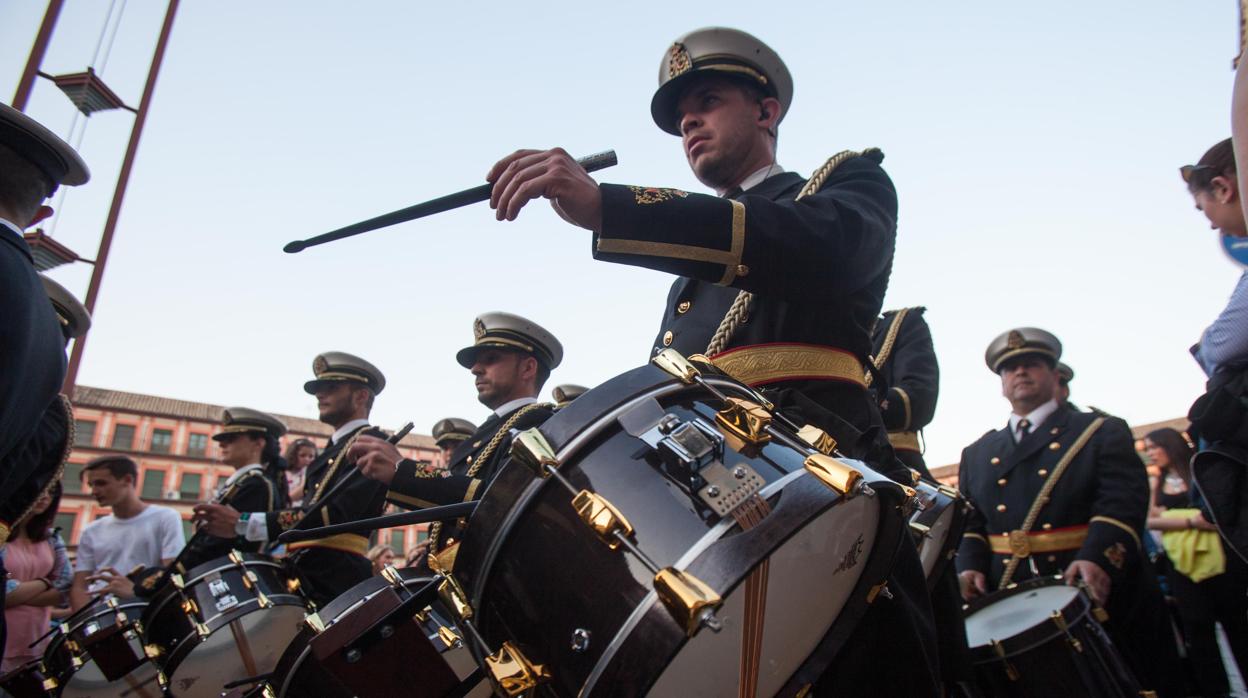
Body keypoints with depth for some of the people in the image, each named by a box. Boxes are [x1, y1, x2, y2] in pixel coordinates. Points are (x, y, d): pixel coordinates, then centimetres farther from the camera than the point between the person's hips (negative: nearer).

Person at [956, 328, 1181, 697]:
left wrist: (1096, 556, -25)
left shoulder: (1103, 432, 7)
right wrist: (970, 566, -9)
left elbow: (1123, 502, -8)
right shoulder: (977, 454, 17)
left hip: (1099, 595, -2)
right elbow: (968, 521, 11)